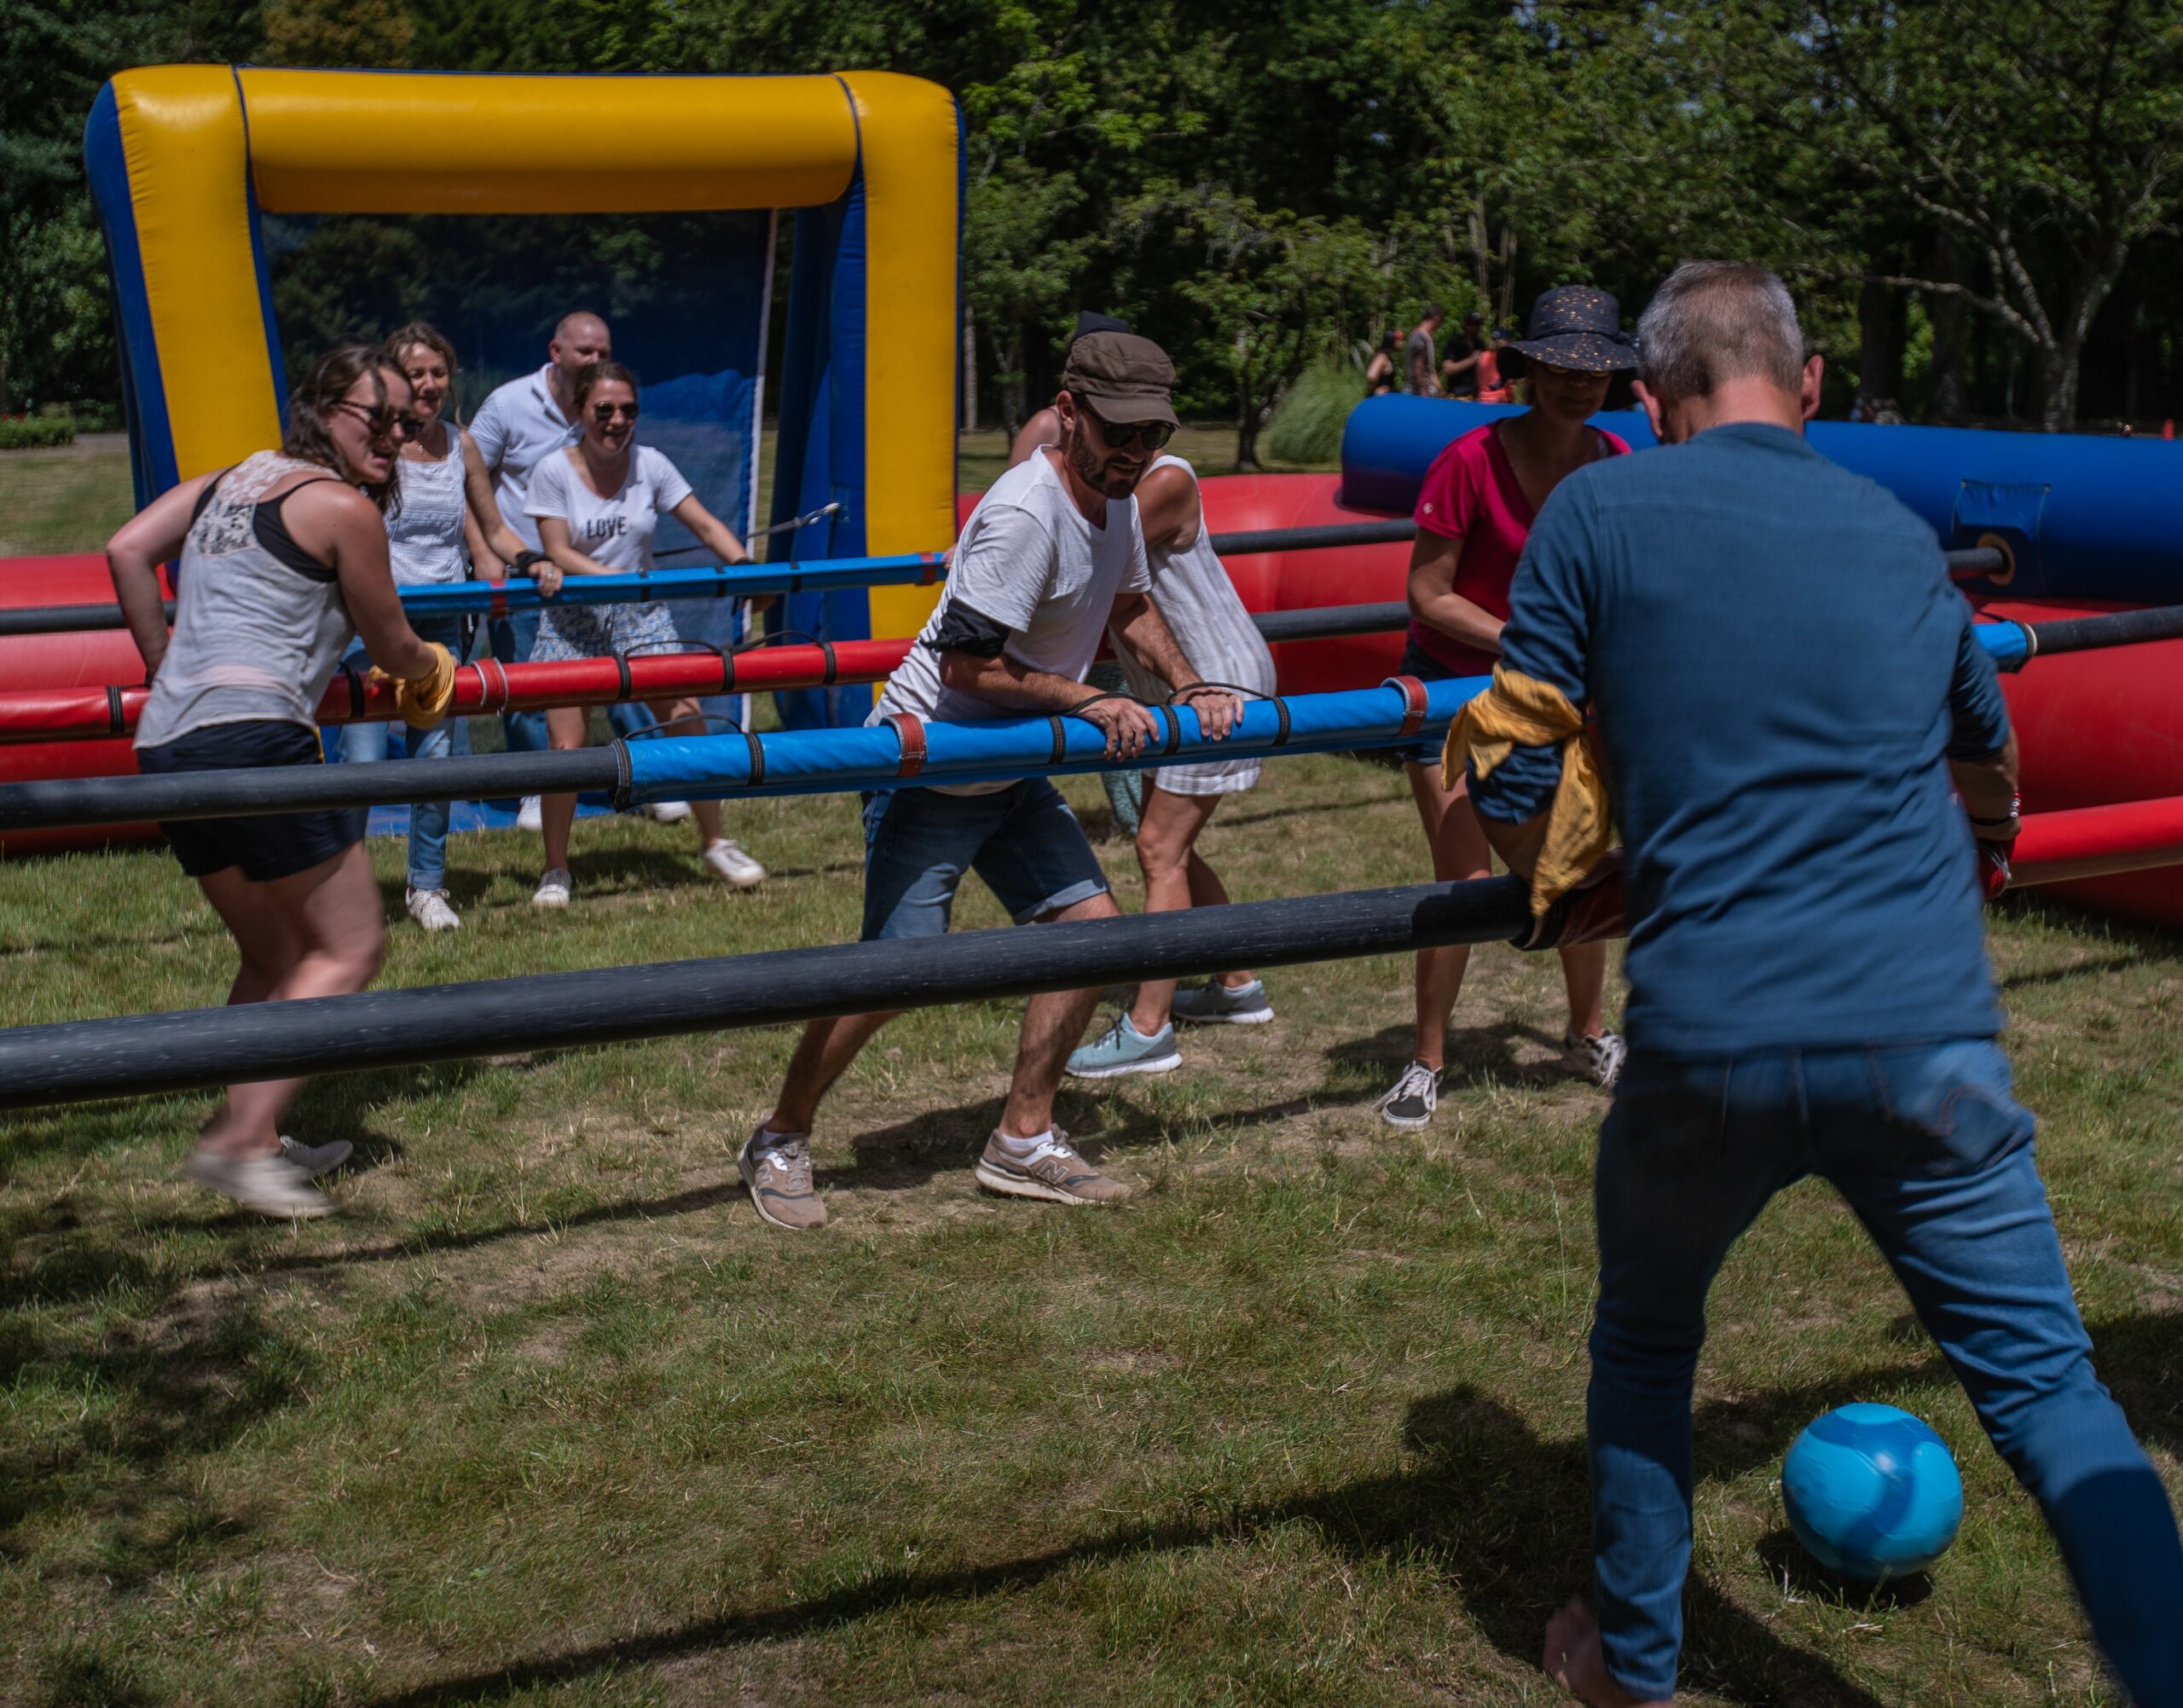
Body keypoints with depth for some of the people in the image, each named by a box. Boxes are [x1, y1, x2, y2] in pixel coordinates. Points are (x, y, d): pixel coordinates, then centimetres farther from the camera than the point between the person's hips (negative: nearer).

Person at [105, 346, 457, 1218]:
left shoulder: (228, 479, 21)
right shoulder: (344, 507, -1)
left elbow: (126, 551, 14)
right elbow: (393, 648, 7)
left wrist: (164, 663, 20)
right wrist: (433, 668, 29)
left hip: (165, 743, 9)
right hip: (253, 733, -9)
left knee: (273, 956, 20)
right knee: (349, 946, -2)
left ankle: (255, 1142, 19)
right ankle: (237, 1140, -11)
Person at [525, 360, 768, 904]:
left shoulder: (650, 465, -1)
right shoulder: (554, 471, -7)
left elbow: (705, 524, -1)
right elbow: (558, 553, -11)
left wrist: (745, 568, -18)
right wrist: (619, 579, -25)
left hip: (641, 615, 2)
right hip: (572, 619, -2)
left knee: (686, 717, -9)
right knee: (566, 747, -8)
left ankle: (714, 843, 10)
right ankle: (555, 871, 10)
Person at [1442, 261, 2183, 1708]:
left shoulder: (1597, 514, 2)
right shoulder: (1901, 534, 14)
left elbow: (1513, 772, 0)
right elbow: (1993, 768, 29)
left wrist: (1571, 886, 20)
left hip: (1711, 1045, -1)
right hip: (1929, 1035, 2)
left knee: (1645, 1343, 23)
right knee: (2045, 1384, 11)